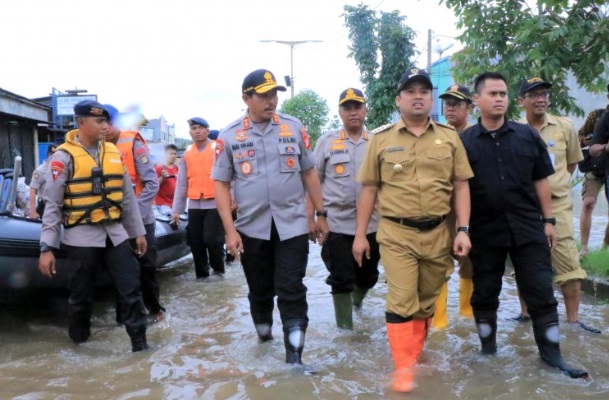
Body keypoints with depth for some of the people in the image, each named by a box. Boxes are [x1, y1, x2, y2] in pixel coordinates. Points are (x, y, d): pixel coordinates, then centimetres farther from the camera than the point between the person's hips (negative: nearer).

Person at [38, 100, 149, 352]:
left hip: (115, 233, 4)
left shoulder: (113, 152, 8)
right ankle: (79, 342, 30)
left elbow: (127, 196, 13)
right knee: (82, 296, 8)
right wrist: (47, 248, -11)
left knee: (130, 288, 2)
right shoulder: (64, 156, -7)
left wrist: (138, 231, 13)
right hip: (82, 236, -4)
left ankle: (139, 342, 12)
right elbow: (53, 205, -8)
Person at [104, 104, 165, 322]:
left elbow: (152, 183, -12)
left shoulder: (133, 143, -7)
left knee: (147, 266, 6)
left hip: (140, 218, -3)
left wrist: (135, 210, -19)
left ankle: (154, 308, 22)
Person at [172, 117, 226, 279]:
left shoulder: (218, 148, 0)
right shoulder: (187, 153, 12)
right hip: (194, 205, 5)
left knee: (212, 239, -8)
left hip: (215, 203, -4)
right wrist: (177, 209, 10)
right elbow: (181, 183, 13)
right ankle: (201, 274, 21)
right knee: (195, 242, 7)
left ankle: (218, 268, 17)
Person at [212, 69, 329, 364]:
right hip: (251, 228, 1)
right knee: (260, 290, 17)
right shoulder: (229, 136, -2)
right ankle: (263, 331, 42)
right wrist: (230, 230, -7)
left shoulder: (294, 128, 2)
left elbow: (309, 172, 8)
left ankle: (294, 355, 7)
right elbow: (221, 184, 0)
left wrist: (321, 214, 7)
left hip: (293, 224, 0)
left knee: (292, 291, -1)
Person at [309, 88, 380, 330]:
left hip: (371, 223, 3)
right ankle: (345, 326, 17)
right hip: (336, 223, -2)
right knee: (341, 278, 3)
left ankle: (356, 299, 47)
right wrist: (310, 218, -3)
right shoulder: (326, 142, 0)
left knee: (368, 275, 16)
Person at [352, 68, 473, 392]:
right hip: (396, 234, -2)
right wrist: (360, 234, 3)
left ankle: (414, 353, 35)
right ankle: (404, 369, 6)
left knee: (426, 301, 15)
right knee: (401, 302, -5)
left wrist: (463, 229, -3)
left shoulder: (449, 137, 6)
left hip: (438, 233, 3)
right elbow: (369, 188, 4)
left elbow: (461, 185, 7)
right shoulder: (381, 138, 1)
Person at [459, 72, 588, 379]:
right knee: (484, 293, 10)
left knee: (541, 292, 4)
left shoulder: (528, 135, 4)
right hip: (485, 231, -1)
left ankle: (551, 353, 17)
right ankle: (488, 349, 27)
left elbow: (541, 180, 8)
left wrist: (548, 219, 4)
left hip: (528, 227, 1)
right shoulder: (464, 141, -1)